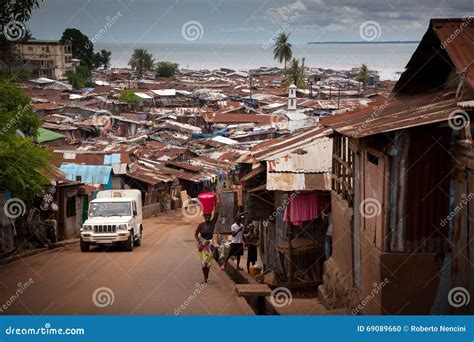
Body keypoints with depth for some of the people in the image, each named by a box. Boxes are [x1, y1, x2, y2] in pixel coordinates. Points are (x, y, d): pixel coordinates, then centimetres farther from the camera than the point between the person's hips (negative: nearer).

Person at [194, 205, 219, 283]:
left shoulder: (212, 223, -4)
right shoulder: (201, 225, -6)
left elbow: (216, 213, -14)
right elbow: (196, 234, 1)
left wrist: (215, 204, -16)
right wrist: (199, 243, -9)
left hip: (209, 244, 2)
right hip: (202, 244, -2)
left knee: (209, 261, 1)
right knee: (204, 261, -8)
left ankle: (207, 277, 15)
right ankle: (205, 278, -1)